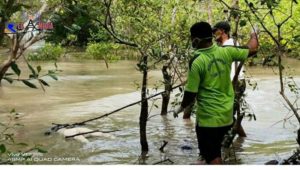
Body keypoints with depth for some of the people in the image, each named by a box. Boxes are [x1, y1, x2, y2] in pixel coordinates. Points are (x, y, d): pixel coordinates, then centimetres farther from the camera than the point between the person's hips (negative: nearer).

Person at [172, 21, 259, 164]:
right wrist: (253, 36, 32)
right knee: (216, 151, 24)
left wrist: (180, 108, 4)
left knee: (211, 156, 4)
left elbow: (191, 94, -15)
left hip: (208, 117, -6)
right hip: (226, 115, 6)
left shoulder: (197, 62, -19)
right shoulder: (226, 52, -4)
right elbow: (252, 50, 11)